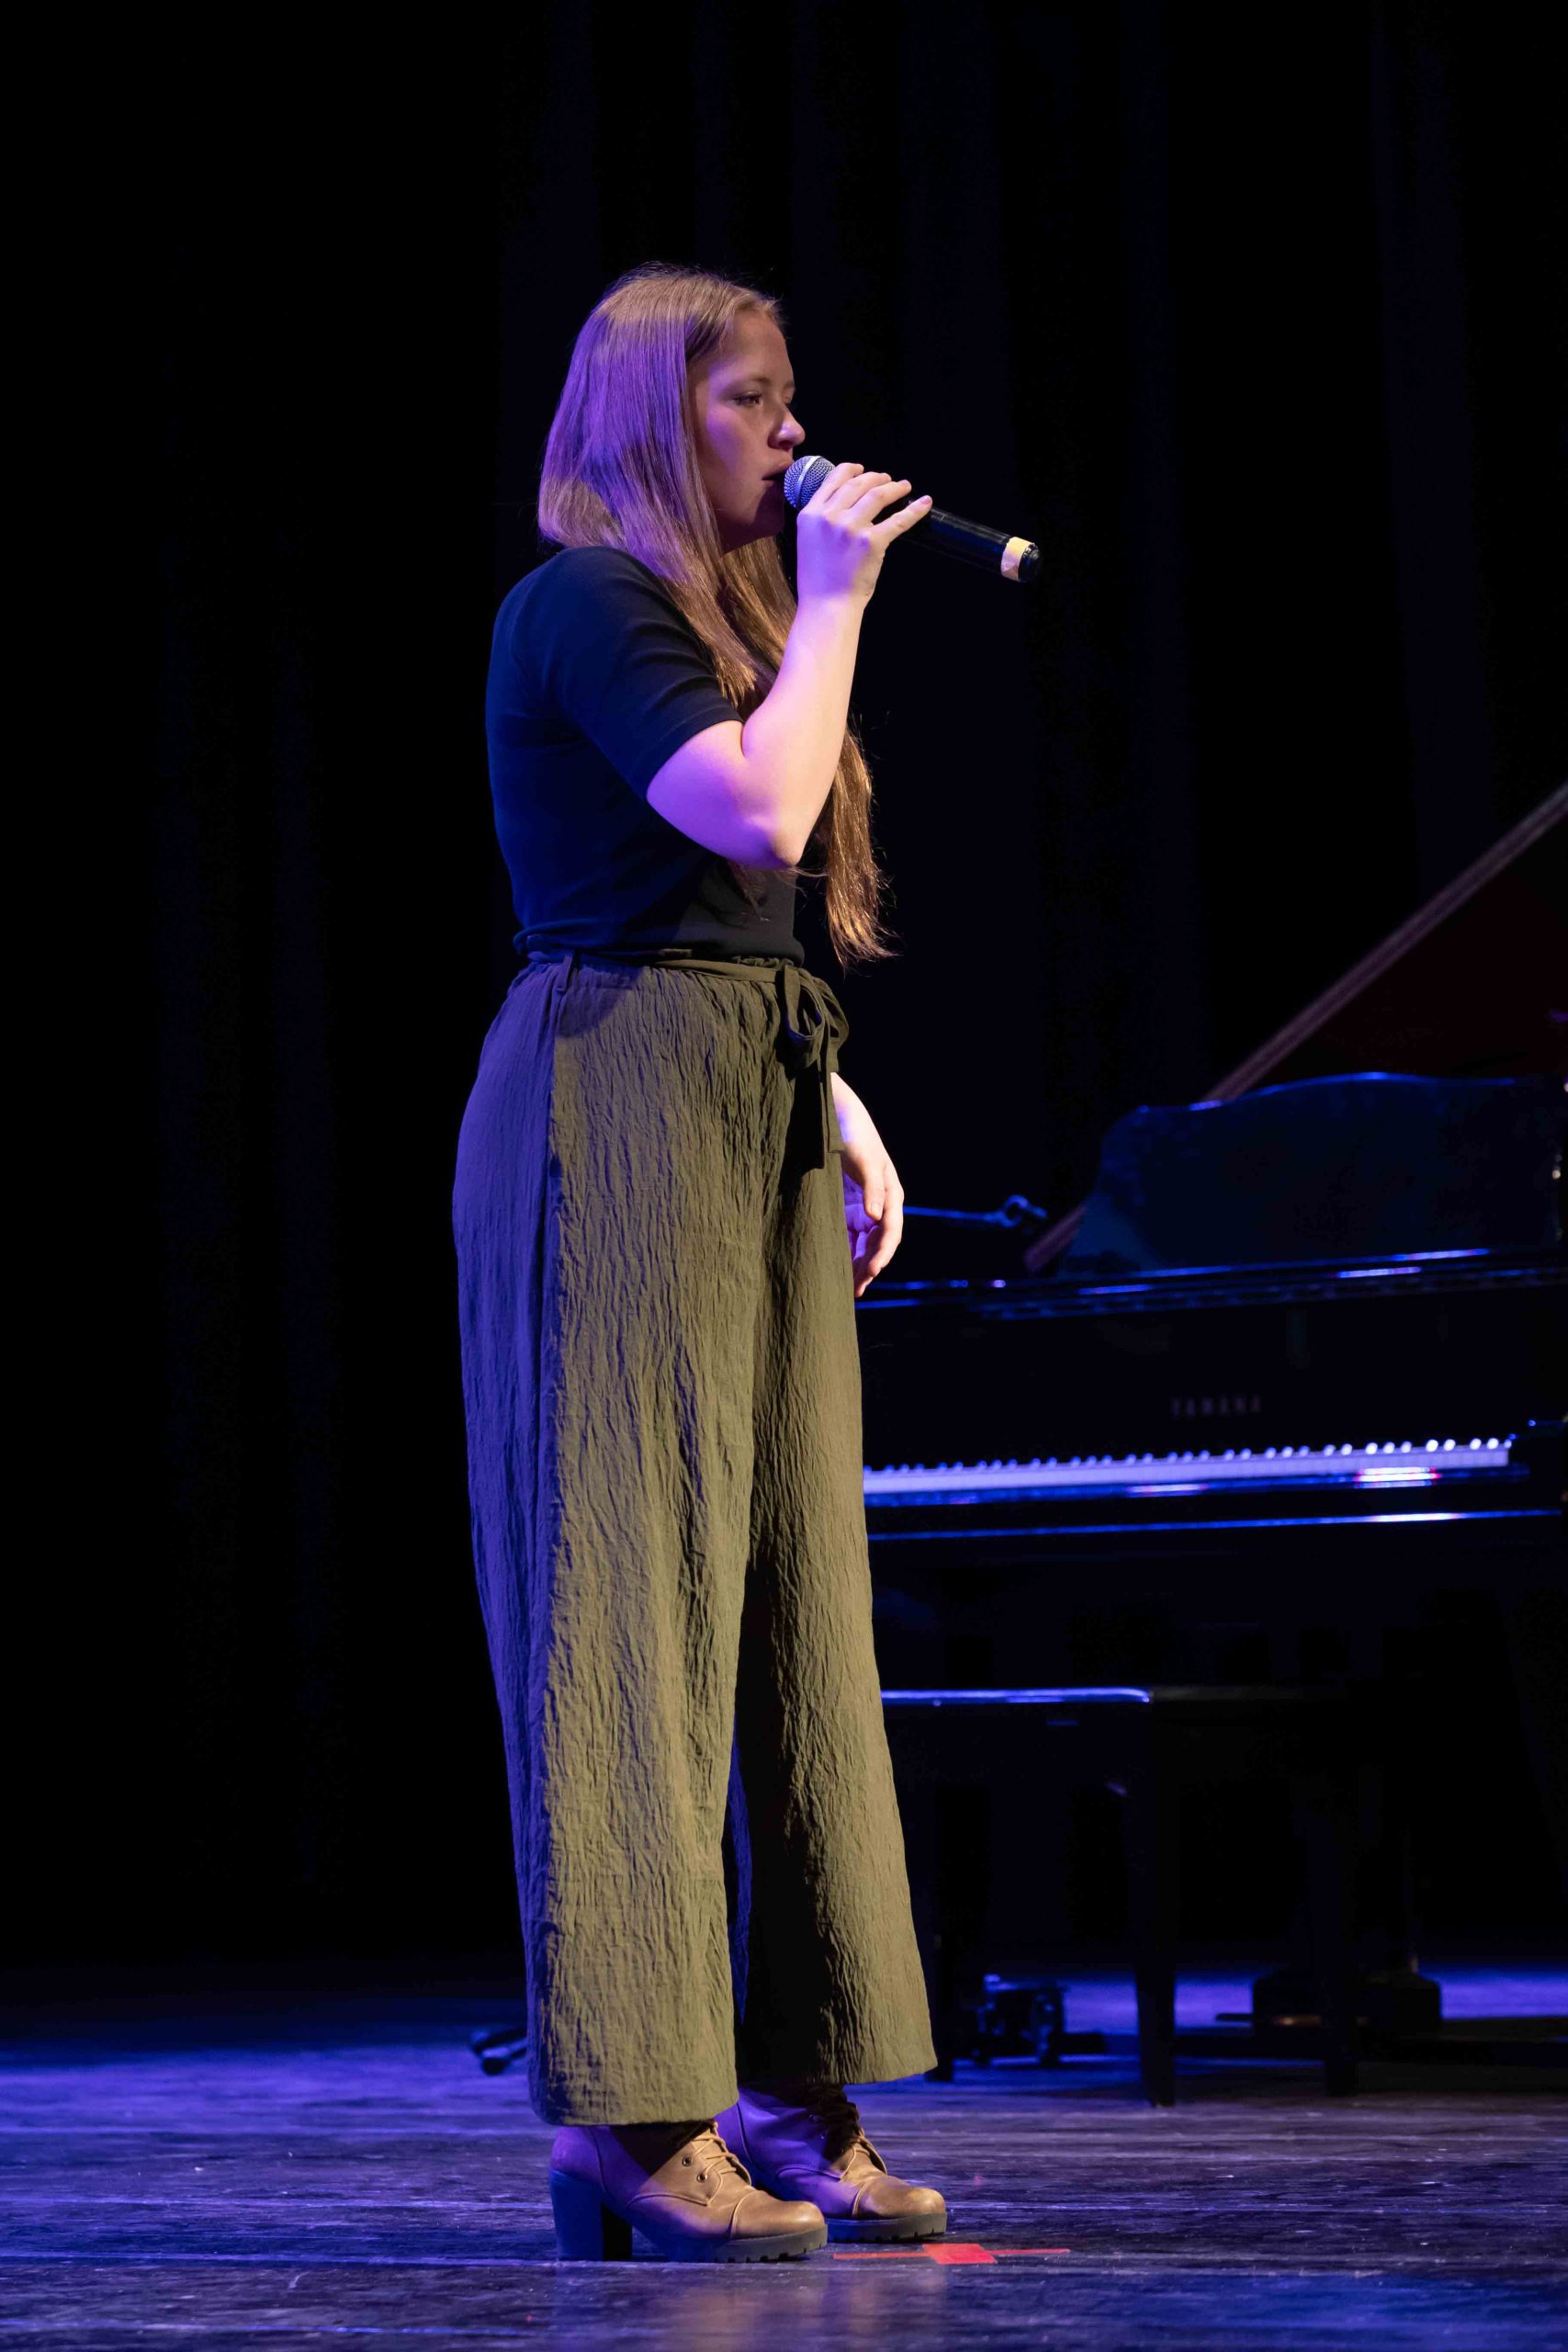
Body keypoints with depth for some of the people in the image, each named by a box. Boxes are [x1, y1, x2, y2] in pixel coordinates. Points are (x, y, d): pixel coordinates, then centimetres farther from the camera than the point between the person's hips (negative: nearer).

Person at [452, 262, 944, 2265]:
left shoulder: (718, 611, 23)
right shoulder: (579, 605, -6)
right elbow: (757, 810, -20)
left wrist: (840, 1107, 17)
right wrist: (836, 599, -8)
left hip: (752, 1125, 9)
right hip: (618, 1115, -9)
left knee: (782, 1587, 7)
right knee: (631, 1588, -10)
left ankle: (783, 2094, 11)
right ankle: (630, 2116, -8)